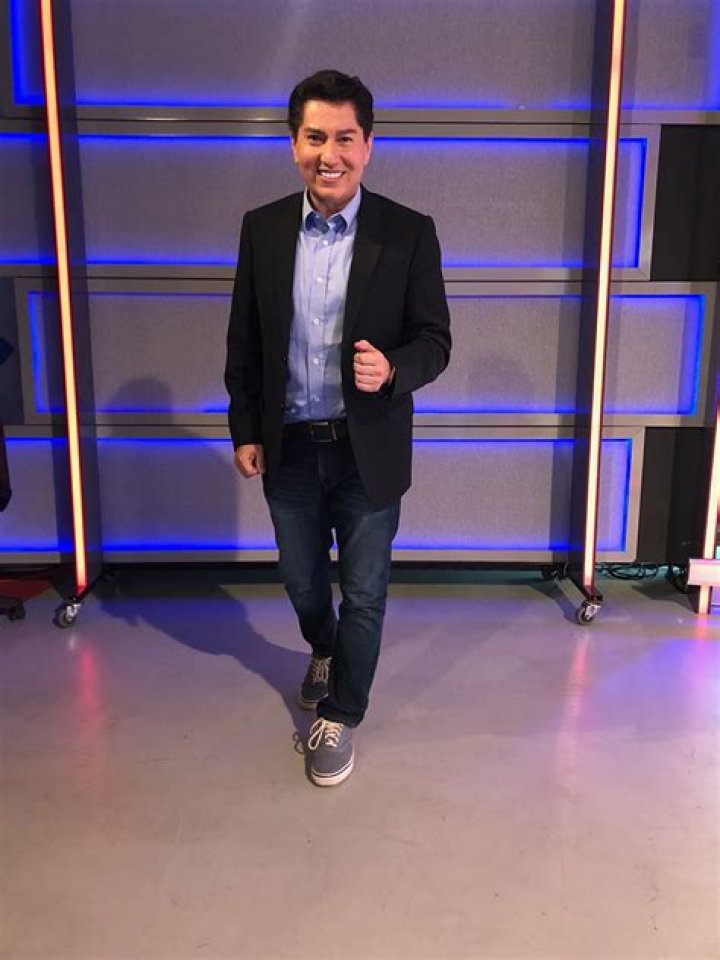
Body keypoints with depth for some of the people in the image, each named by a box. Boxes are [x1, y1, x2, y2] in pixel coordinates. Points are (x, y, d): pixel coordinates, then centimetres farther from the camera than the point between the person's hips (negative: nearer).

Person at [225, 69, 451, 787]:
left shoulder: (409, 234, -8)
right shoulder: (262, 229, -1)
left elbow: (434, 340, -6)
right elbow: (243, 341, 5)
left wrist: (392, 369, -27)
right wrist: (244, 431, 3)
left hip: (368, 451, -2)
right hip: (289, 448, 3)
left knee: (363, 593, 9)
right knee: (301, 580, 20)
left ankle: (340, 715, 32)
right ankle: (324, 652, 54)